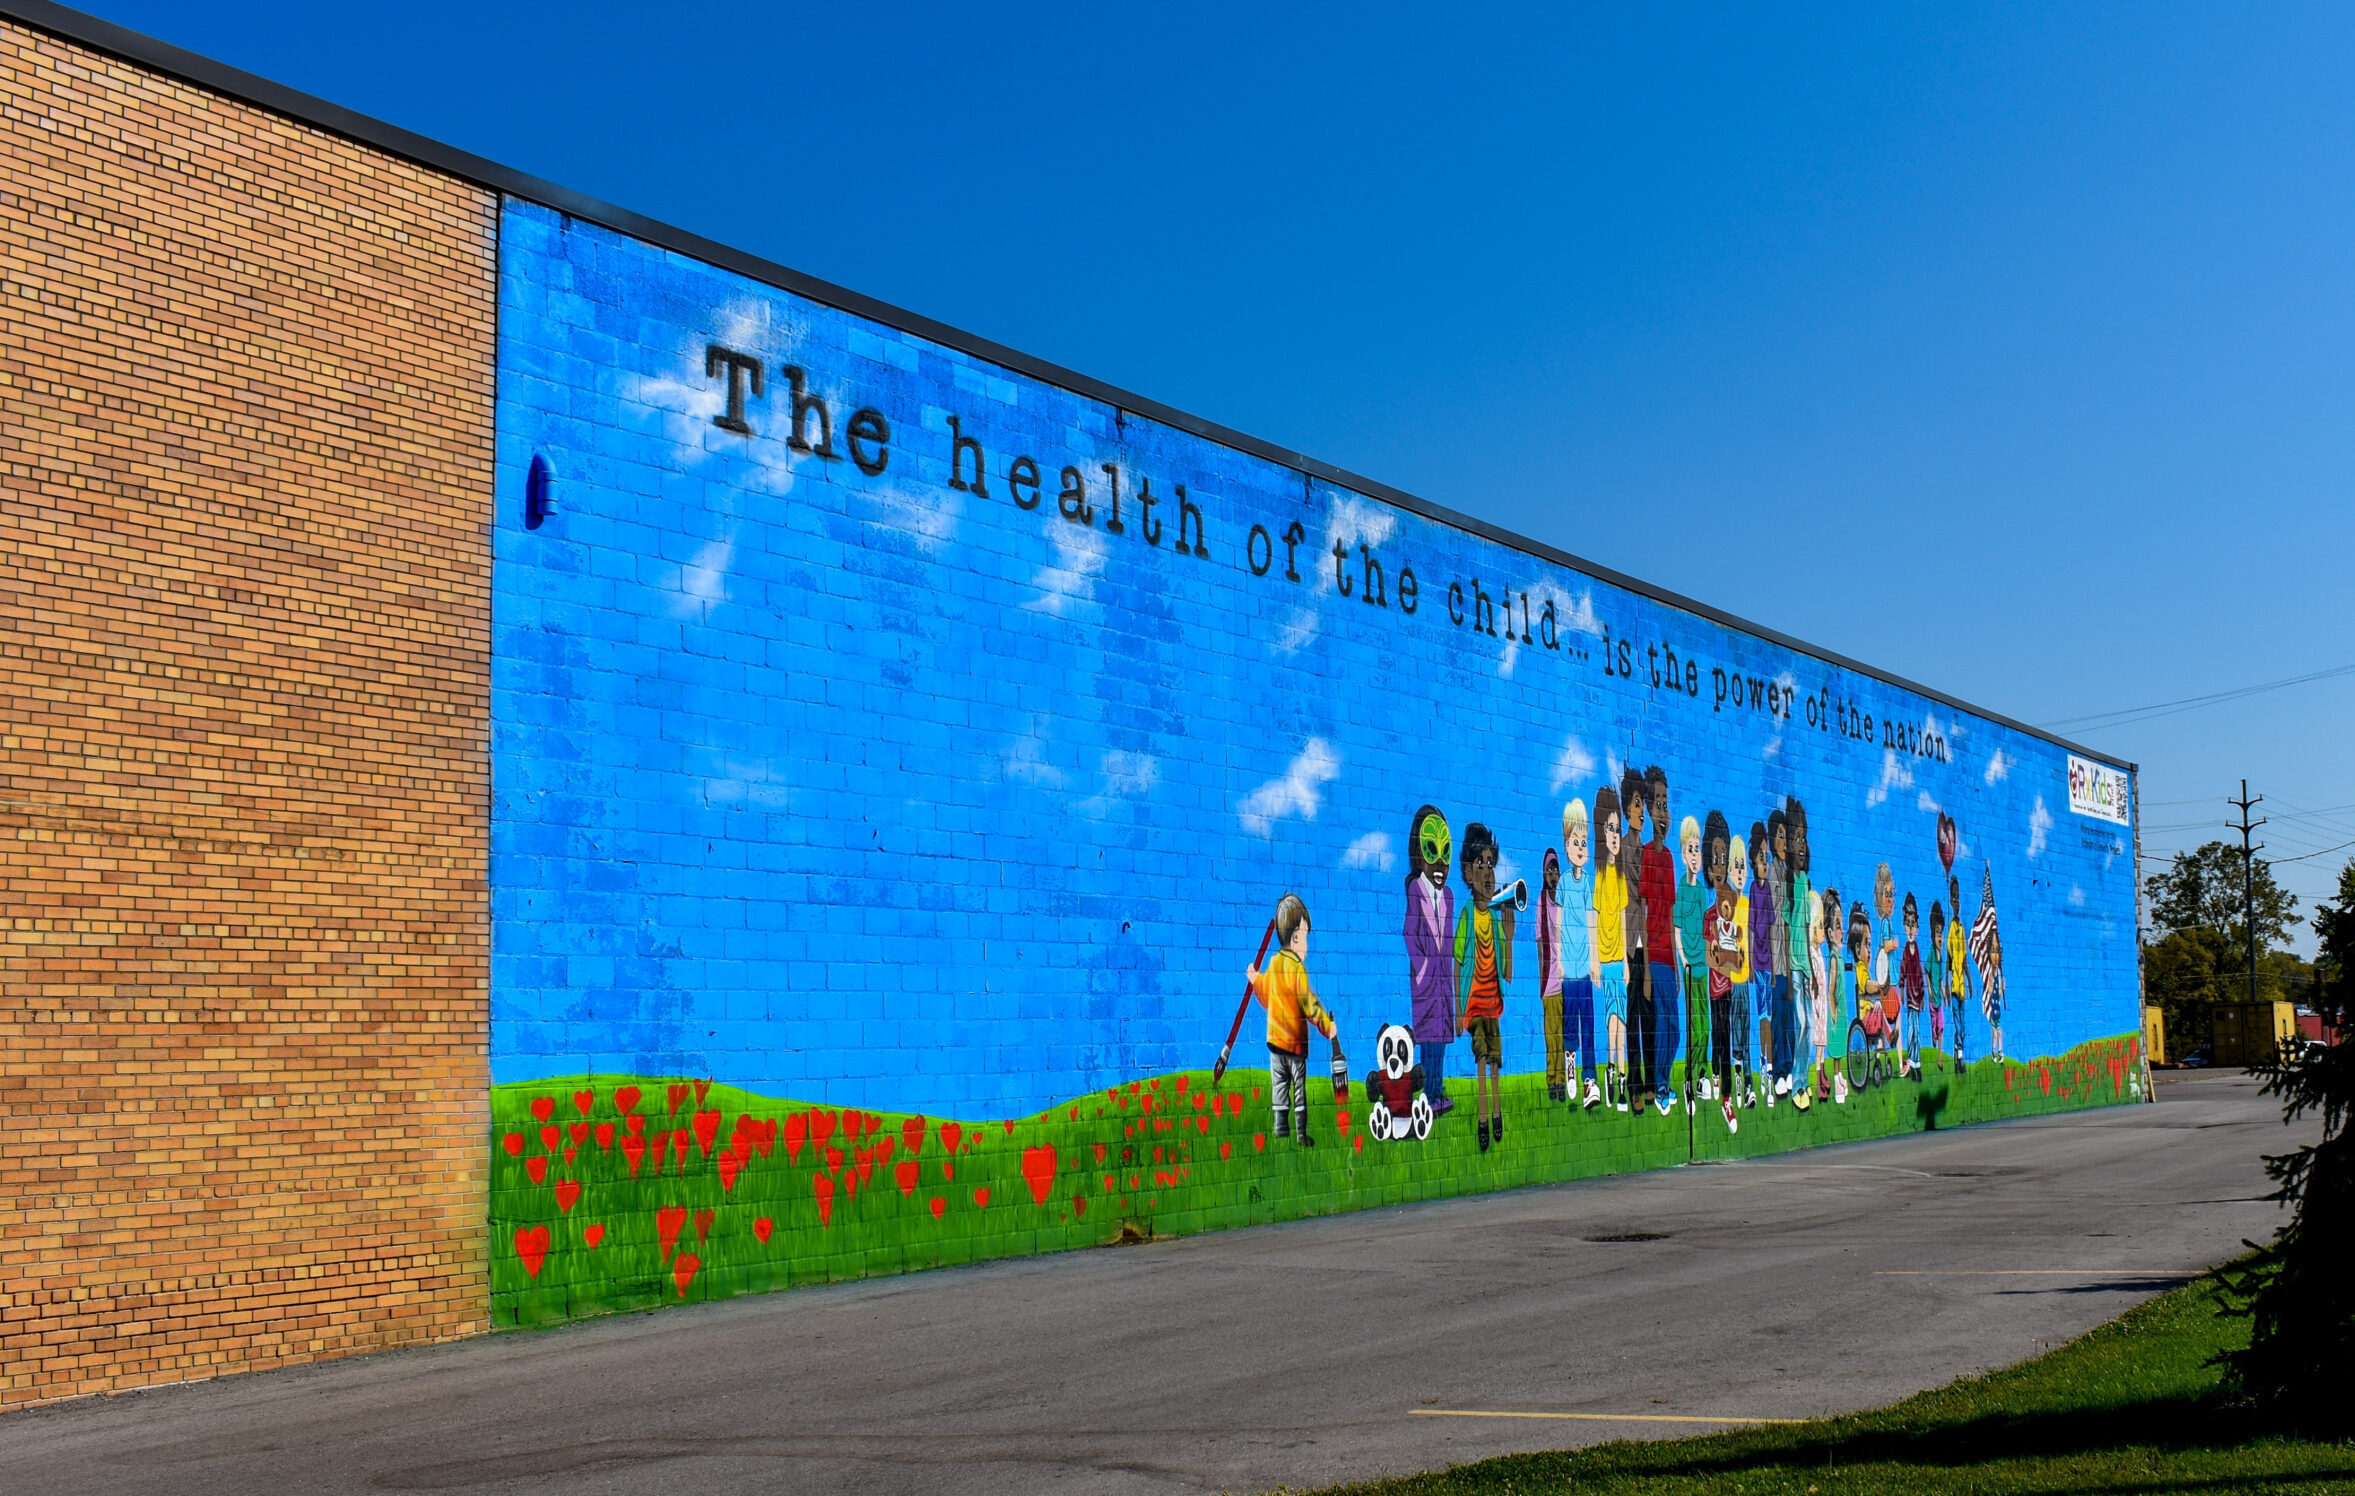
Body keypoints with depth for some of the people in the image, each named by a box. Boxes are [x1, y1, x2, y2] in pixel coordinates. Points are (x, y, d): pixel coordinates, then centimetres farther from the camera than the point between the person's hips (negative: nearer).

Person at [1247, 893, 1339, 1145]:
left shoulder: (1273, 963, 3)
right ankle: (1302, 1135, 6)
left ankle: (1281, 1131, 13)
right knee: (1300, 1091, 3)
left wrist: (1255, 979, 34)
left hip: (1275, 1039, 6)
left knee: (1280, 1089, 11)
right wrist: (1329, 1028, -16)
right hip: (1296, 1042, -6)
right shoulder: (1298, 968, -17)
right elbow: (1309, 1004, -20)